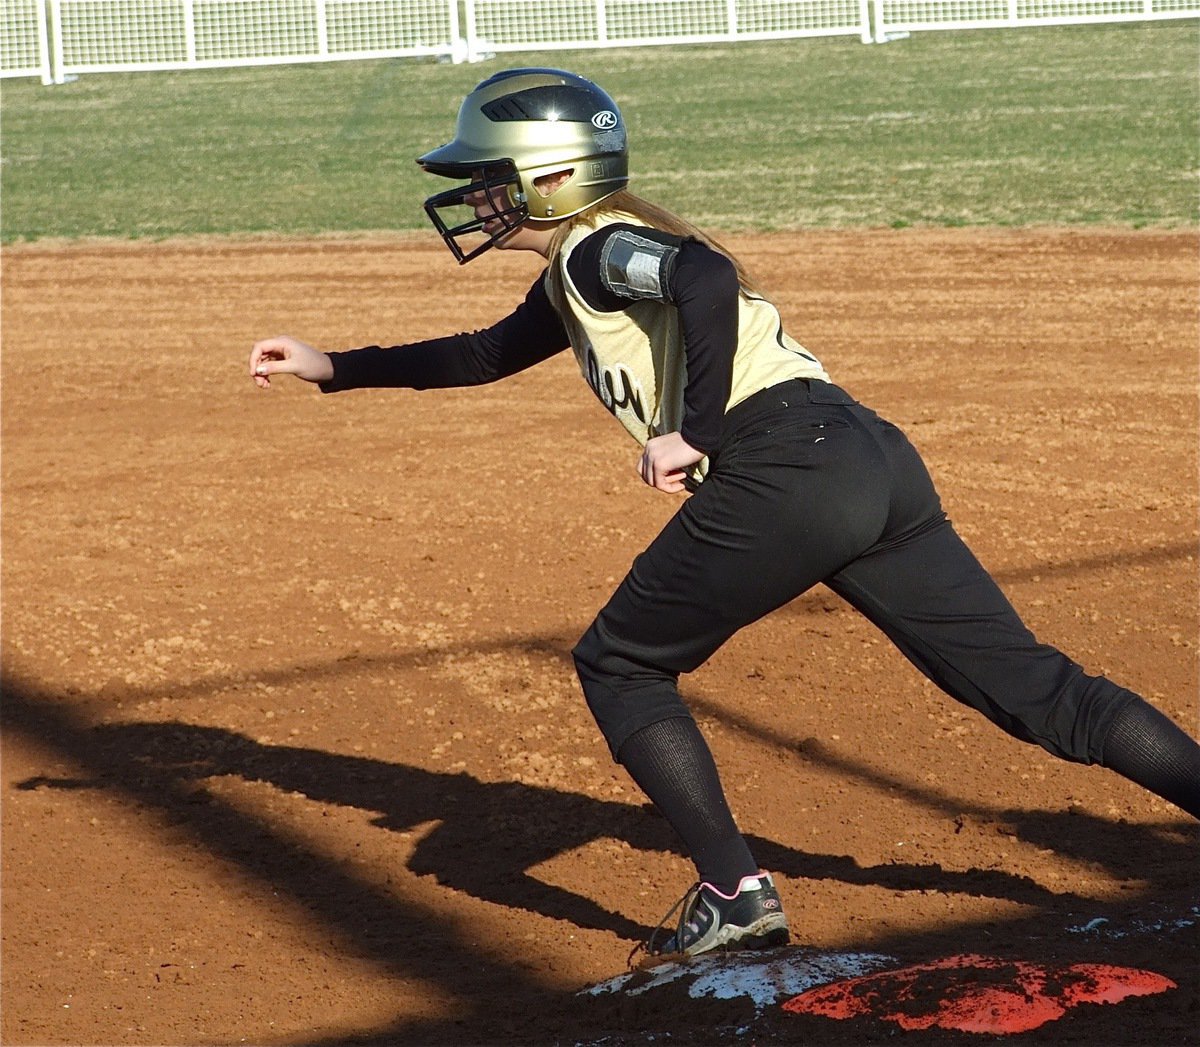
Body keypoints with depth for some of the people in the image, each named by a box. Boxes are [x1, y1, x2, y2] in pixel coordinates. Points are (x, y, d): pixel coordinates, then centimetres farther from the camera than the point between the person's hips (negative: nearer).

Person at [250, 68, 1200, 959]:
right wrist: (336, 368, 45)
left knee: (617, 665, 11)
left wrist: (695, 431, -15)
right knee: (1038, 691, 5)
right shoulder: (578, 274, 30)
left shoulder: (597, 249, 2)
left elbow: (708, 279, -20)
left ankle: (735, 892, 4)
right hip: (876, 463, 9)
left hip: (785, 466, -9)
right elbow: (487, 355, 45)